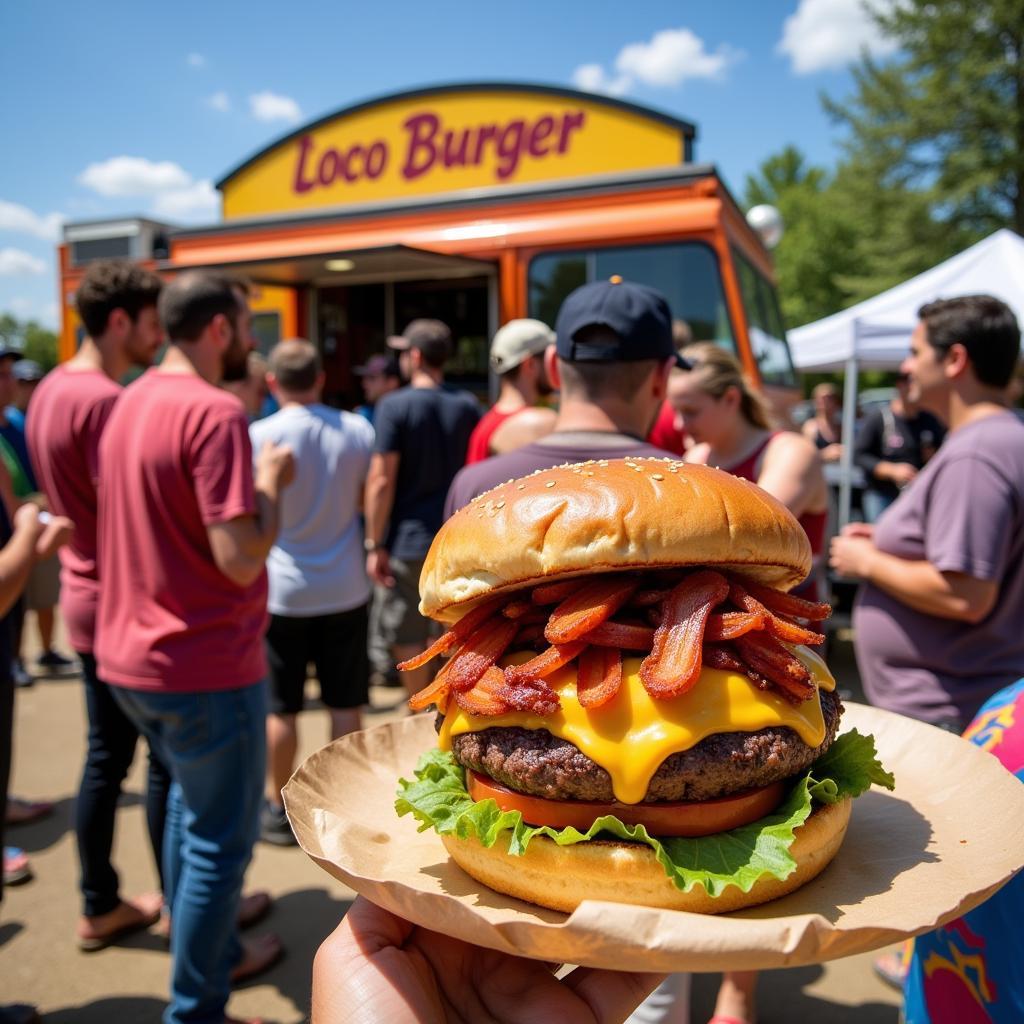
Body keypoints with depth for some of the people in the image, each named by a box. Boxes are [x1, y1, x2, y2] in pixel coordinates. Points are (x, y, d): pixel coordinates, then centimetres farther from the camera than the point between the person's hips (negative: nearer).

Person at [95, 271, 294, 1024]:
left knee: (190, 805, 25)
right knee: (221, 840, 8)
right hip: (205, 665, -9)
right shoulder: (214, 412, -19)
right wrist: (273, 479, -8)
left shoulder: (131, 403, 8)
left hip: (130, 655, 9)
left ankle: (214, 953, 44)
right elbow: (242, 560, -24)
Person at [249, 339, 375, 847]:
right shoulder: (358, 430, -4)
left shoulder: (259, 435, -12)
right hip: (344, 589, 3)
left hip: (282, 591, -2)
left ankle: (278, 809, 24)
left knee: (281, 709, 11)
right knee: (345, 705, 12)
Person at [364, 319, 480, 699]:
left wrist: (375, 545, -9)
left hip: (410, 540, -4)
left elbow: (382, 480, -14)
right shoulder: (467, 406, 4)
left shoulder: (394, 405, -10)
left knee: (407, 638, 9)